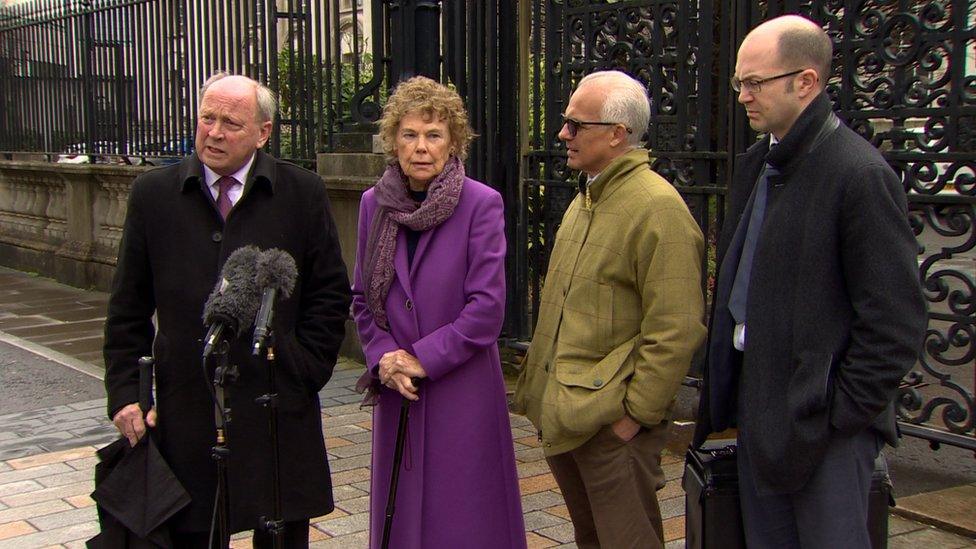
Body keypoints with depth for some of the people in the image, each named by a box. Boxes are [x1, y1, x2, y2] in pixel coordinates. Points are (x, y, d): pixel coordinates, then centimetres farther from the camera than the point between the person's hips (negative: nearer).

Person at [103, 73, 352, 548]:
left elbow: (330, 294, 5)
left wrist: (304, 371, -3)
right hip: (185, 407, 1)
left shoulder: (303, 193, 0)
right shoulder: (153, 194, 4)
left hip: (277, 406, 0)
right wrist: (125, 392, 0)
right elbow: (128, 308, 7)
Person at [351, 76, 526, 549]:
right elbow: (362, 296, 10)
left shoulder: (481, 204, -9)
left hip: (463, 389, -4)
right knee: (400, 508, 13)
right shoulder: (374, 204, 4)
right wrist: (383, 357, -6)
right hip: (396, 388, 4)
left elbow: (487, 306, -12)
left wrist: (423, 359, -14)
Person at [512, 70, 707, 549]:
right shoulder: (585, 199, 13)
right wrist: (543, 388, 16)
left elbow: (676, 330, -20)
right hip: (560, 416, 9)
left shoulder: (658, 208, -17)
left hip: (611, 422, -9)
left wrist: (636, 412, -18)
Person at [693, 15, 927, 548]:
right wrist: (727, 387, 12)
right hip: (757, 404, 8)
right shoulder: (755, 164, 10)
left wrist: (844, 413, -14)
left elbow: (896, 323, -16)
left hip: (823, 421, -8)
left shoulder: (860, 174, -16)